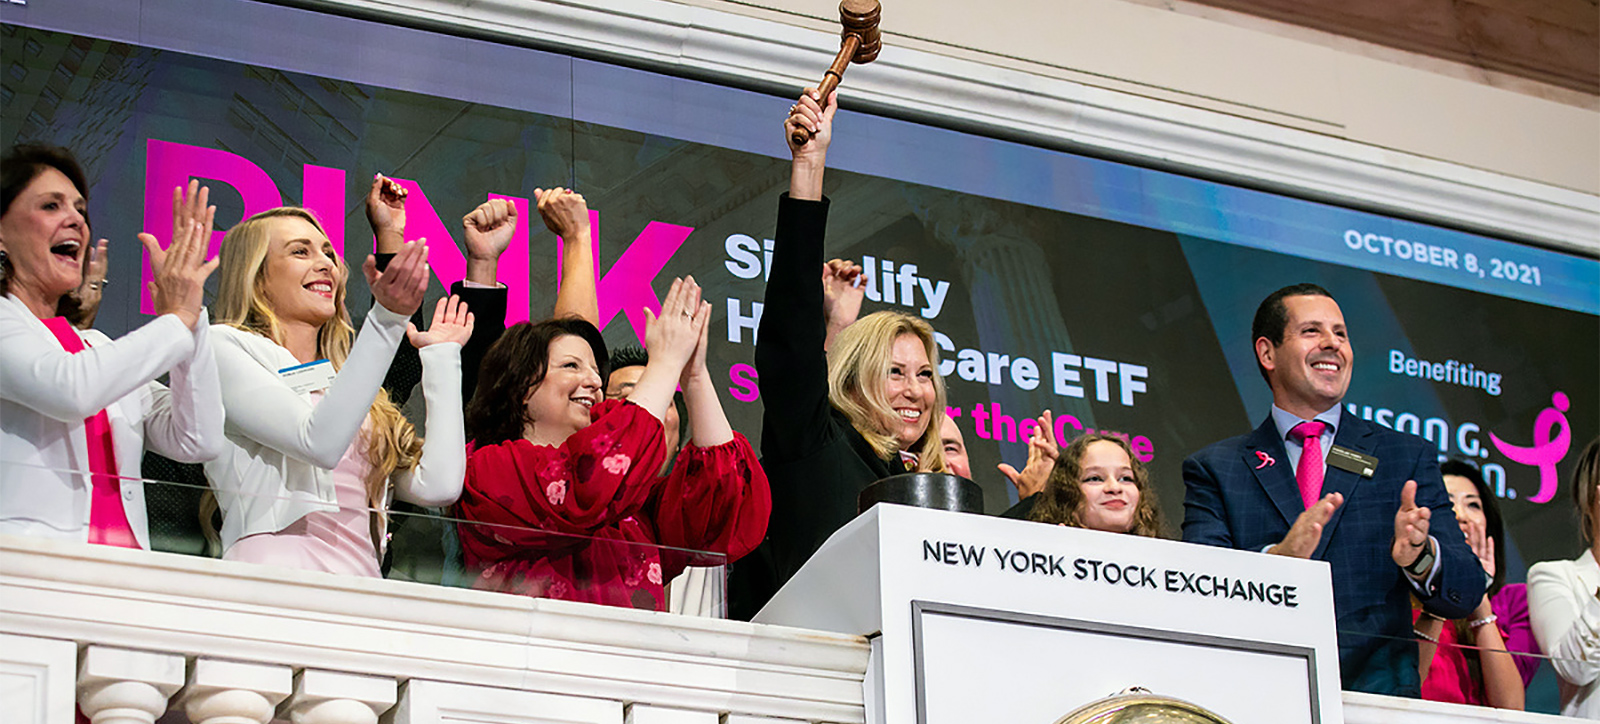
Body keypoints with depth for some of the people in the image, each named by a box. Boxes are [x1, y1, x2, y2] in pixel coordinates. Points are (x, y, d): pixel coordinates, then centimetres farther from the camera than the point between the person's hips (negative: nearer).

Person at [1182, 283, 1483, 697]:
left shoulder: (1408, 458, 15)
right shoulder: (1214, 470, 11)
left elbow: (1466, 595, 8)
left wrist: (1419, 555, -14)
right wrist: (1278, 557, -20)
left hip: (1379, 702, 1)